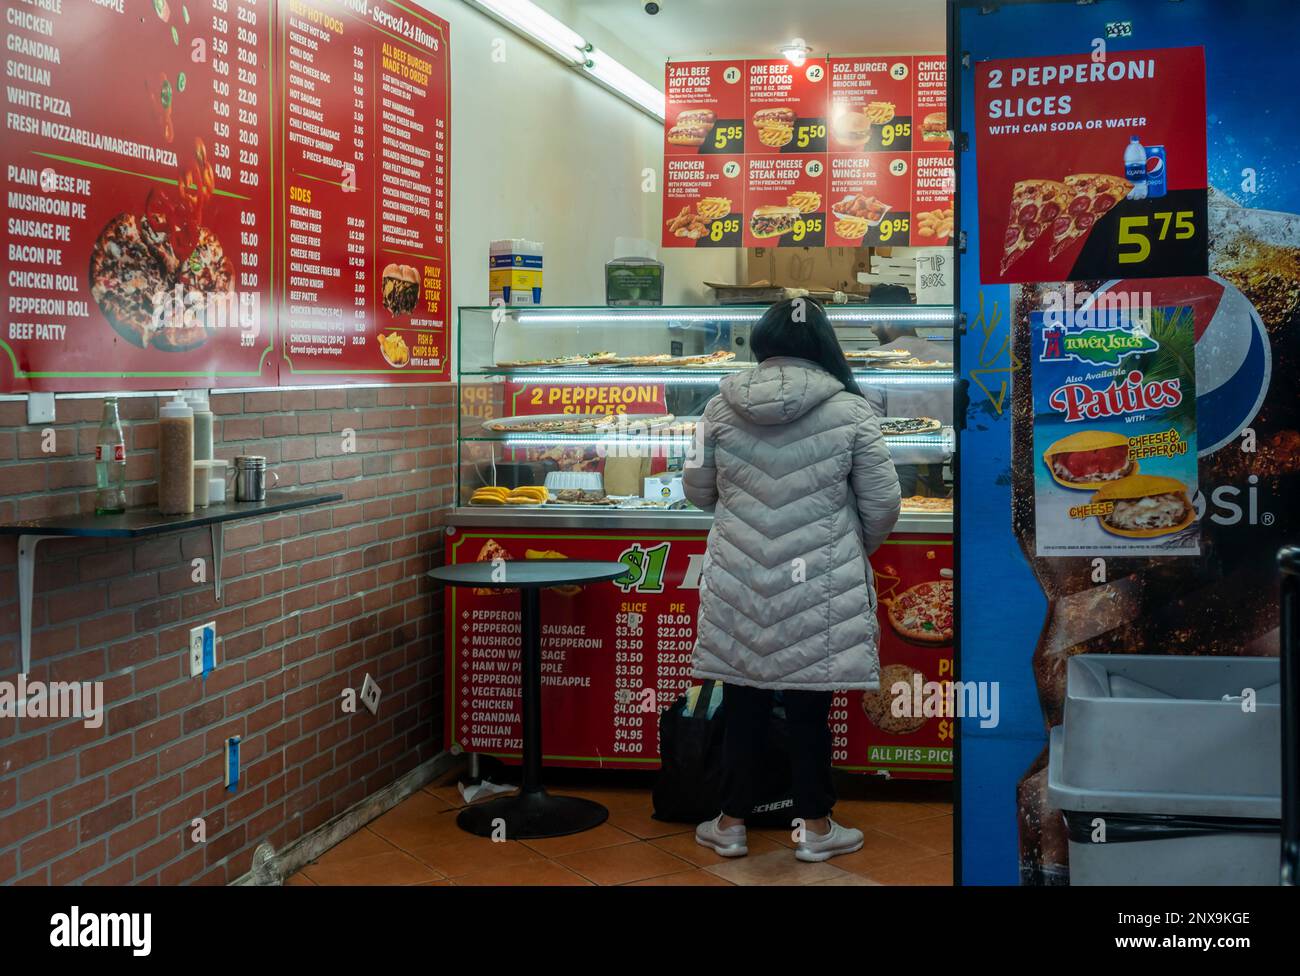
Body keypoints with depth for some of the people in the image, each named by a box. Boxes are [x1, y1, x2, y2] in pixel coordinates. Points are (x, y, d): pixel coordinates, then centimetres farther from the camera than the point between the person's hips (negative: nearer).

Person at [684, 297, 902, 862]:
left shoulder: (722, 405, -1)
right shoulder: (849, 409, -7)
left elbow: (698, 489, 9)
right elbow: (882, 503, -3)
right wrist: (857, 548, 17)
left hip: (739, 581, 2)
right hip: (819, 584, -2)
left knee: (743, 701, 12)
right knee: (809, 703, 8)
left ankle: (731, 822, 22)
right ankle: (815, 826, 20)